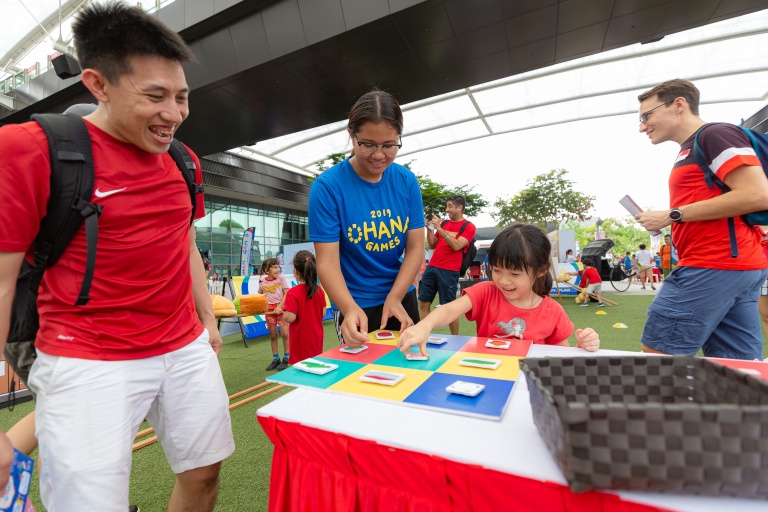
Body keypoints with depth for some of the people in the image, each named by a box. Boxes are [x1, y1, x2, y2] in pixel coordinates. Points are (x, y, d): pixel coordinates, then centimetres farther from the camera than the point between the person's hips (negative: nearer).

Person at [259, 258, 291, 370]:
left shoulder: (281, 278, -5)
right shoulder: (262, 282, 1)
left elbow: (286, 294, -7)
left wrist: (279, 306, -16)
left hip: (281, 307, -2)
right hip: (269, 310, 2)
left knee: (284, 333, -10)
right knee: (273, 335, 9)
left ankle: (286, 358, 7)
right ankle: (275, 359, 22)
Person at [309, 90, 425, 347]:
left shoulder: (407, 181, -6)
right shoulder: (327, 186, -17)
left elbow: (416, 247, -6)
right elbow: (327, 261, -20)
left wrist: (394, 298, -18)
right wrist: (350, 309, -35)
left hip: (402, 297, 4)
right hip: (357, 305, -4)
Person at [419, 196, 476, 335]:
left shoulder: (469, 227, 0)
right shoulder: (444, 223, 16)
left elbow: (456, 246, -15)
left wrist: (439, 228, -15)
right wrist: (429, 228, 5)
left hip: (449, 271, -5)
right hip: (432, 267, 6)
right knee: (423, 303, 5)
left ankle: (455, 338, 14)